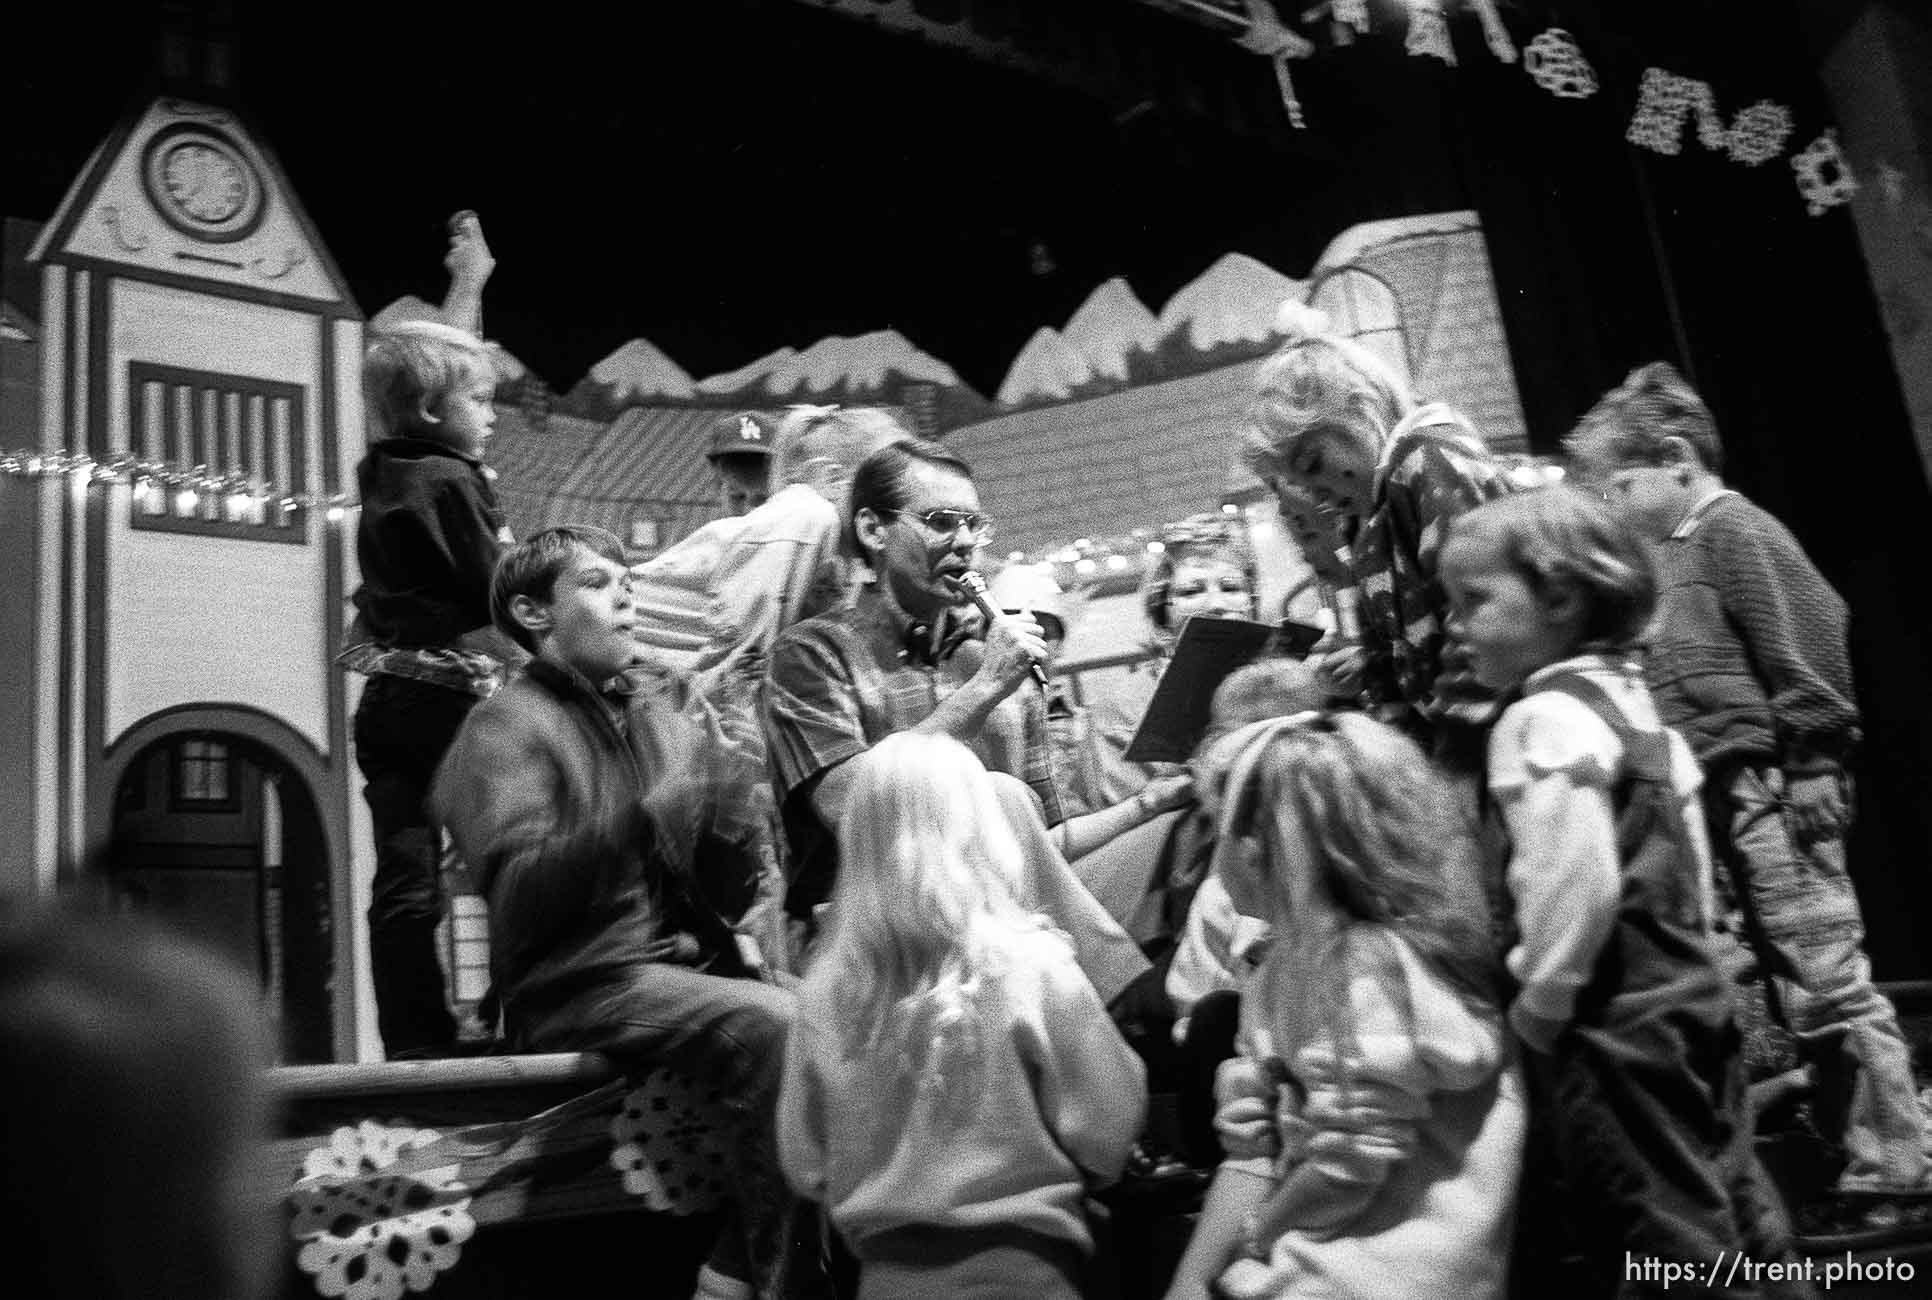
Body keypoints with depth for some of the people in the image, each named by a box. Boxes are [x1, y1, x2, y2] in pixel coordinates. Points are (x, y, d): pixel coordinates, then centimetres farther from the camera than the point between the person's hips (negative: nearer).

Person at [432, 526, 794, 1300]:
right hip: (579, 988, -6)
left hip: (689, 968, 7)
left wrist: (730, 822, -7)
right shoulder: (506, 728, -2)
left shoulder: (663, 727, 17)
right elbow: (521, 894, -17)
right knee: (778, 1025, -27)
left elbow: (722, 892, 14)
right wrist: (644, 819, -29)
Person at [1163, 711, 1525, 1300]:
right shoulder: (1285, 966, 6)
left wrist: (1252, 1234, -2)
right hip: (1306, 1253, 7)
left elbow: (1346, 1176, -18)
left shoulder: (1374, 967, -20)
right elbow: (1258, 1155, 5)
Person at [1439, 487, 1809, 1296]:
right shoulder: (1631, 699, 11)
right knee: (1728, 1208, 20)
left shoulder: (1542, 719, -19)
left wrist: (1537, 1006, -15)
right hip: (1686, 992, 10)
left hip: (1612, 1025, -9)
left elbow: (1574, 885, -27)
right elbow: (1689, 859, 16)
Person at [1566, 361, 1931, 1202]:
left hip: (1769, 792, -9)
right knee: (1794, 987, 13)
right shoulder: (1671, 550, 17)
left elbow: (1808, 649, -16)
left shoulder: (1734, 530, -8)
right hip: (1721, 800, 9)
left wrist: (1796, 769, -14)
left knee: (1826, 984, -3)